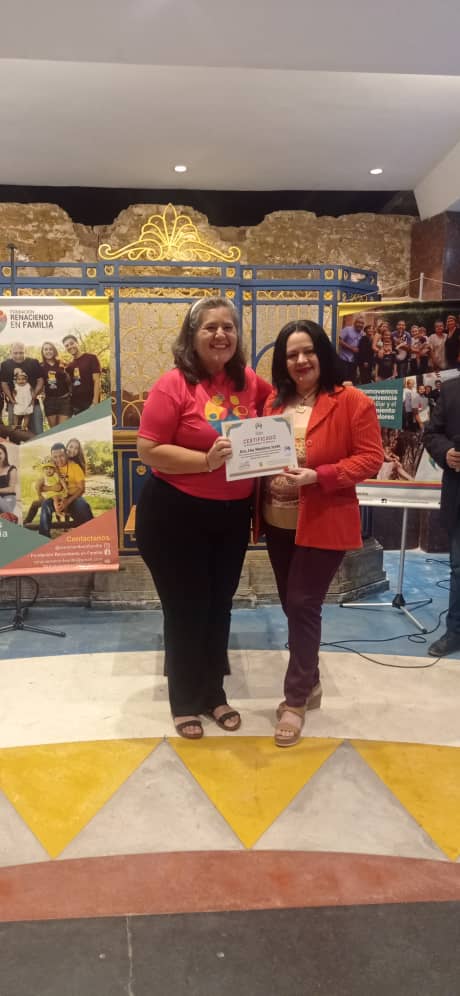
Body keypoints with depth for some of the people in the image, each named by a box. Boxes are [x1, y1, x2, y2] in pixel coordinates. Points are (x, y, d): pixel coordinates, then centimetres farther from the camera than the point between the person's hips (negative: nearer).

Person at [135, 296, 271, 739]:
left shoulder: (248, 383, 2)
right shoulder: (174, 385, -14)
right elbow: (147, 450, -18)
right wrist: (206, 460, -27)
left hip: (232, 515, 5)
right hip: (175, 514, -5)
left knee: (219, 605, 17)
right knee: (186, 609, 7)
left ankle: (214, 692, 37)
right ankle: (185, 700, 28)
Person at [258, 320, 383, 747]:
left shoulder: (352, 402, -9)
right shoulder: (274, 402, 9)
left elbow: (370, 459, -12)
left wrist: (318, 477, -23)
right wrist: (266, 476, -5)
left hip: (324, 523, -6)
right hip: (278, 522, 6)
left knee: (303, 606, -4)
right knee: (292, 606, 14)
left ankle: (295, 699, 12)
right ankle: (309, 682, 33)